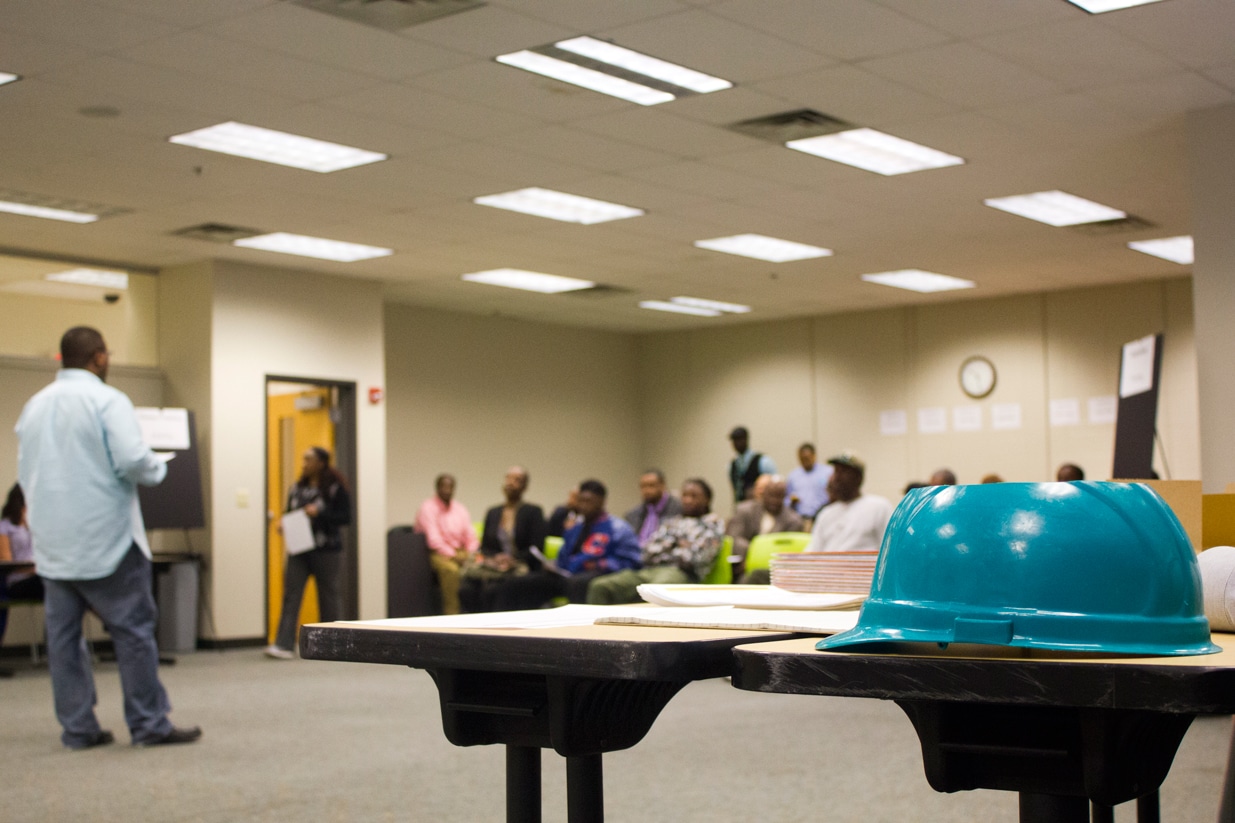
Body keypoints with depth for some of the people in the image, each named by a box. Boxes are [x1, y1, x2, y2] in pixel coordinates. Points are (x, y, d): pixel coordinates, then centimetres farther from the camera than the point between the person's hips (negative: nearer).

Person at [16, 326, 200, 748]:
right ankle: (149, 724, 2)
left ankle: (77, 727, 11)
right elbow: (131, 460, -19)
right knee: (133, 630, -1)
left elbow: (24, 473, 16)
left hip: (52, 540, 7)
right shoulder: (107, 400, -9)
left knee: (63, 634, 8)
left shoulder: (34, 406, 11)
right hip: (104, 538, -6)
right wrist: (158, 468, 0)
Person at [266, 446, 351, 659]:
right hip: (299, 551, 4)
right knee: (291, 594, -6)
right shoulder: (297, 488, 11)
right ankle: (284, 645, -10)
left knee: (329, 596, 6)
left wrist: (319, 514, -19)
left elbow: (345, 517, -8)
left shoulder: (335, 489, -5)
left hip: (326, 551, -4)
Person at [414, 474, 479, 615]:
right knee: (451, 569, -39)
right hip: (437, 554, -5)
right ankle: (451, 613, -34)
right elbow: (433, 540, -14)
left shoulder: (460, 509, 15)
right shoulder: (428, 508, -4)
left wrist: (468, 553, -9)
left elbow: (472, 537, 11)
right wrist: (452, 555, -22)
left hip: (460, 552, 5)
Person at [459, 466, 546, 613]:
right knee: (466, 588, -28)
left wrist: (512, 559, -14)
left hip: (519, 567, -4)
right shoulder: (492, 513, 22)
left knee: (491, 588, -35)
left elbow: (537, 549, -1)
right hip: (492, 562, 4)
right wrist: (481, 556, -3)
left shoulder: (533, 512, 6)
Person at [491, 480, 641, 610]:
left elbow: (629, 561, -2)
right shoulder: (574, 529, 28)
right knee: (513, 586, -11)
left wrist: (600, 565, -14)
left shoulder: (618, 529, 6)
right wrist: (553, 565, 12)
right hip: (564, 574, 7)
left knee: (575, 584, -45)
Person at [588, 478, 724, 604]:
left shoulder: (713, 521, 14)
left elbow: (699, 557, -2)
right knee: (600, 586, -19)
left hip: (681, 572, -6)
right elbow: (647, 552, 17)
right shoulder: (672, 522, 30)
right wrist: (677, 543, 4)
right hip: (649, 570, 6)